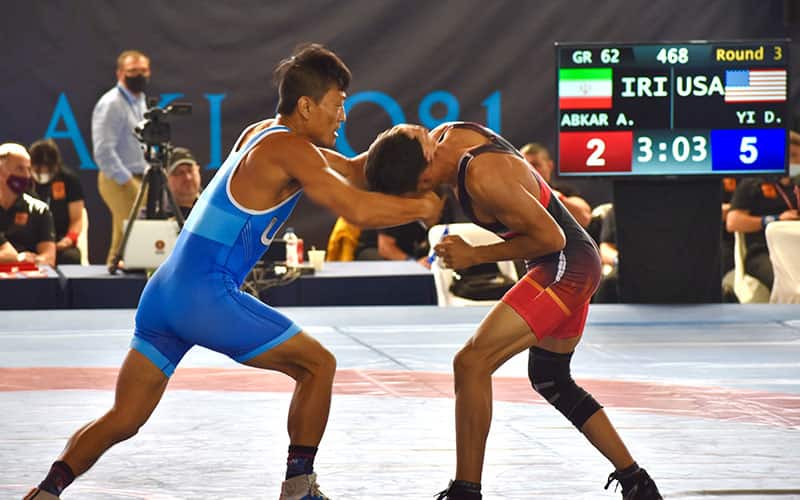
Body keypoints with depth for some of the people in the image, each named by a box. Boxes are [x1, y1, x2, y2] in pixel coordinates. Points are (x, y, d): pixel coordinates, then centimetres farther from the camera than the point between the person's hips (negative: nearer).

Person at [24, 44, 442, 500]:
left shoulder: (264, 135, 20)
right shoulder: (291, 150, -8)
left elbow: (351, 172, 28)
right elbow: (359, 210, -15)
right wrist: (422, 208, -1)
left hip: (163, 293, 9)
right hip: (208, 296, -9)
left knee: (123, 421, 8)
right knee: (318, 364, 8)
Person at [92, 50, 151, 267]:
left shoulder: (140, 101, 18)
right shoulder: (111, 104, -11)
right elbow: (104, 151, -18)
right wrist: (127, 180, -17)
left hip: (139, 179, 9)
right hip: (120, 182, -9)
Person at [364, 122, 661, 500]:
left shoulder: (485, 177, -30)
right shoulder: (442, 137, -4)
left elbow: (550, 237, -23)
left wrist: (475, 255, -16)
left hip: (566, 267, -10)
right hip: (576, 265, 10)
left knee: (471, 363, -16)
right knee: (550, 380, 23)